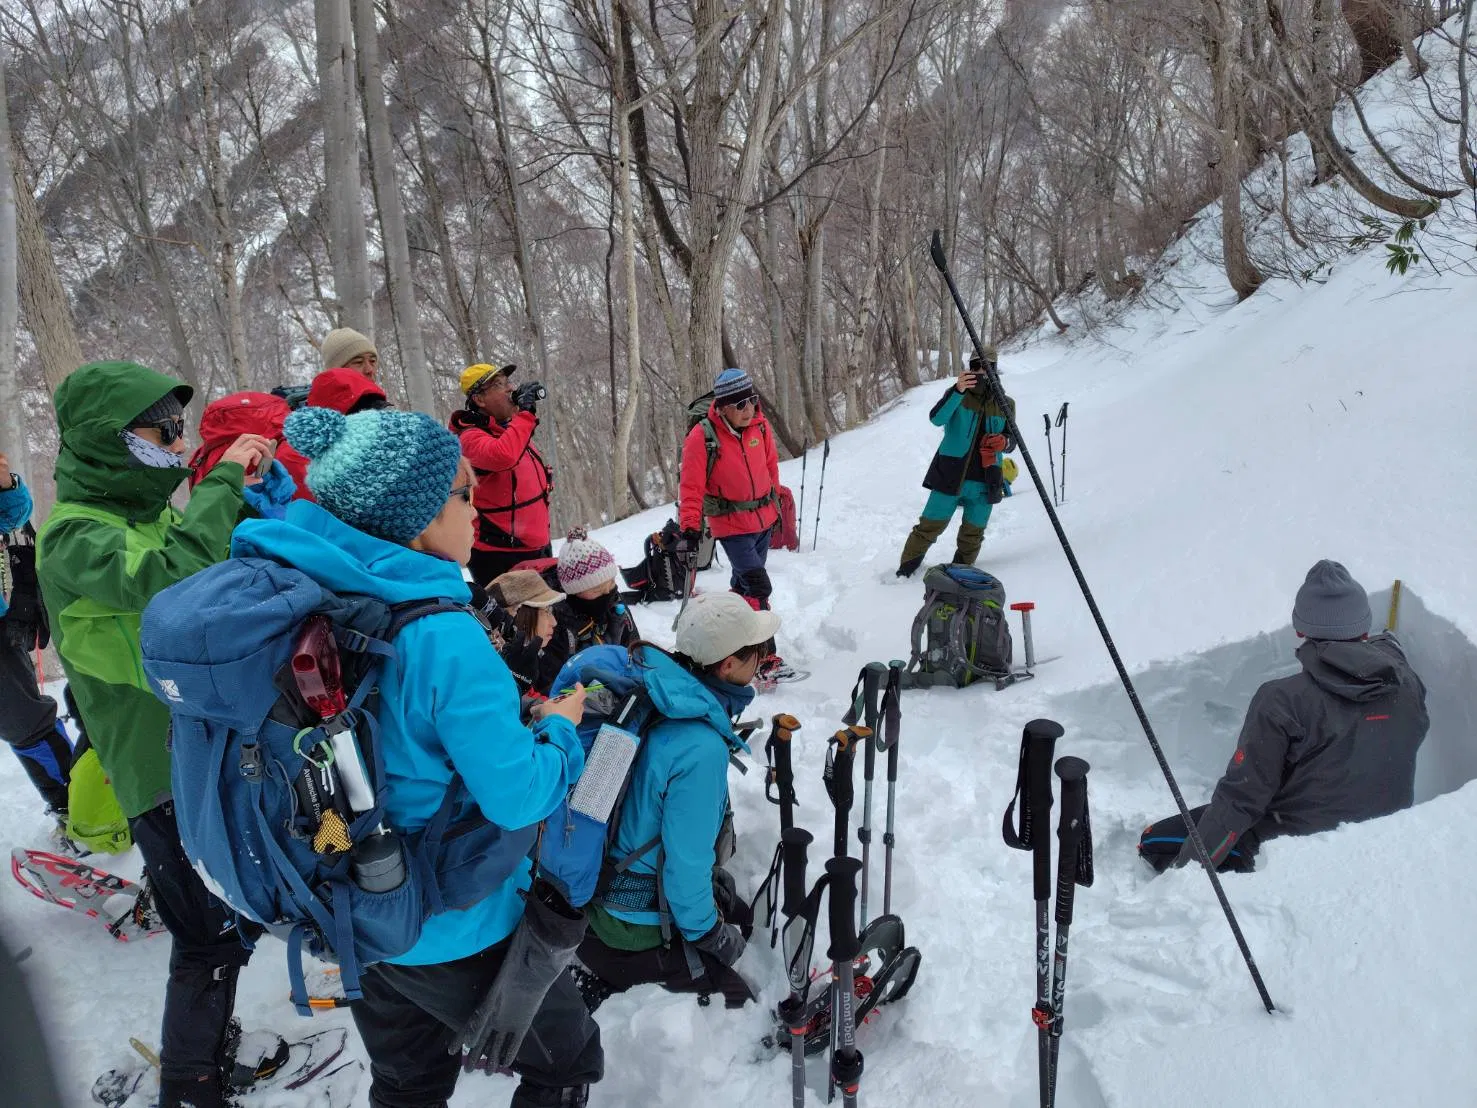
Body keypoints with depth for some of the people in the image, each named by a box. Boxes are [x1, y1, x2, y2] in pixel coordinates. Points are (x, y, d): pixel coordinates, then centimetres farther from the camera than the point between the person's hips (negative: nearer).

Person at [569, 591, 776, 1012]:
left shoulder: (654, 693, -6)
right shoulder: (701, 748, -31)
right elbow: (687, 860, -24)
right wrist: (710, 934, -7)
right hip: (642, 920, -8)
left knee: (739, 918, 23)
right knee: (734, 1001, 5)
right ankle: (607, 969, 5)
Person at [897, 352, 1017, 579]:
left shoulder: (1006, 404, 8)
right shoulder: (957, 395, 0)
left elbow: (1011, 443, 15)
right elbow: (936, 419, -19)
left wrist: (1003, 442, -12)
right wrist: (958, 391, -35)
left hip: (984, 483, 3)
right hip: (950, 477, -3)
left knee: (972, 536, 9)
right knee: (928, 528, -3)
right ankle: (904, 572, 8)